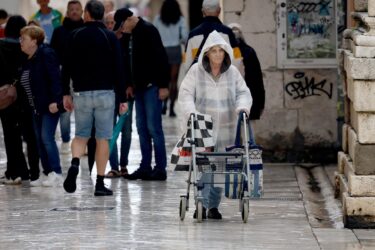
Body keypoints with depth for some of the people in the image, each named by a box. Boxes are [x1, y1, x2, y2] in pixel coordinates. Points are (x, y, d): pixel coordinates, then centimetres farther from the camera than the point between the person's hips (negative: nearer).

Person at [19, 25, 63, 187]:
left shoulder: (46, 54, -13)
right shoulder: (28, 60, 13)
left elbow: (55, 78, -19)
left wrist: (54, 101, -25)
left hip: (49, 106, -9)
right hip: (36, 107, 9)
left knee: (47, 137, -12)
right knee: (39, 140, 8)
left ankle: (56, 174, -8)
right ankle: (48, 174, 13)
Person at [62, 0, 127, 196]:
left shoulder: (75, 36, 2)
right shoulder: (110, 37, -2)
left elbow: (66, 67, 4)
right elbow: (118, 69, -4)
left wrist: (66, 93, 13)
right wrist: (123, 98, 0)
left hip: (81, 92, 1)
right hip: (105, 93, -1)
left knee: (81, 135, 14)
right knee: (103, 138, 3)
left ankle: (74, 164, -15)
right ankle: (100, 184, 1)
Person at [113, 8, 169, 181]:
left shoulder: (148, 30, -13)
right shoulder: (127, 36, 11)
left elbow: (161, 59, -16)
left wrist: (163, 85, -18)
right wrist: (129, 84, 17)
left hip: (152, 86, -8)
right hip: (139, 87, 8)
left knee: (153, 127, -7)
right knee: (141, 127, 9)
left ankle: (160, 169, -3)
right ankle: (145, 167, 14)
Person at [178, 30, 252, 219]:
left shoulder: (232, 72, 7)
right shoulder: (196, 70, 0)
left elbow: (243, 92, 10)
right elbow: (185, 93, -1)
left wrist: (243, 106, -10)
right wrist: (191, 111, -17)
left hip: (225, 128, 2)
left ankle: (214, 206, 10)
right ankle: (202, 204, -3)